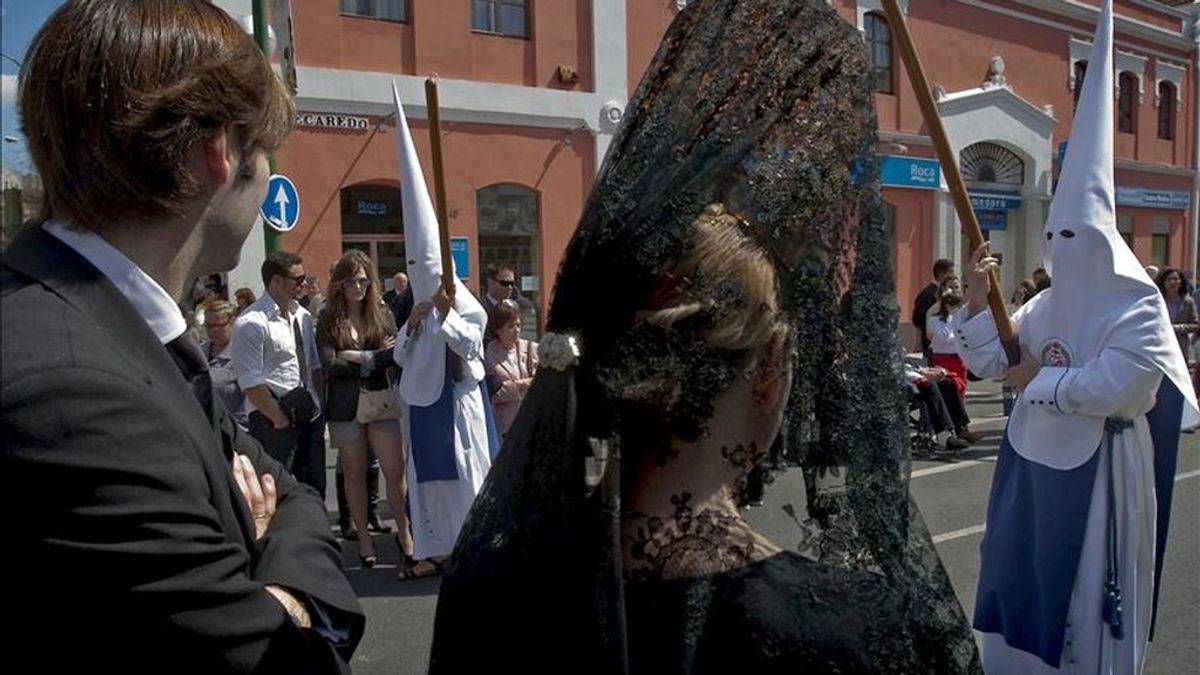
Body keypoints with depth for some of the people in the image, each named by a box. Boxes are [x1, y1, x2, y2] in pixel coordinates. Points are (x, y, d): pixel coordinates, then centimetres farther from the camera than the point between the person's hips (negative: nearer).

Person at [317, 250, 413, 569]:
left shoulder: (382, 313, 5)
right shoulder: (329, 319, 1)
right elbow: (329, 365, -9)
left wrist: (360, 357, -15)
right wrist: (377, 358, -10)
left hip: (383, 402, 1)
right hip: (346, 406, -1)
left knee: (396, 471, -1)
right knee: (354, 474, 10)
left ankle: (405, 534, 13)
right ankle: (363, 537, 22)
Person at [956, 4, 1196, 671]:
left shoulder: (1137, 305, -13)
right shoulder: (1045, 303, 6)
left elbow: (1112, 387, -25)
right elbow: (989, 361, 5)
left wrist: (1039, 379, -13)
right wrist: (978, 301, -8)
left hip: (1099, 468, -7)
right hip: (1034, 460, 7)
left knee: (1090, 599, 7)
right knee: (1020, 587, 17)